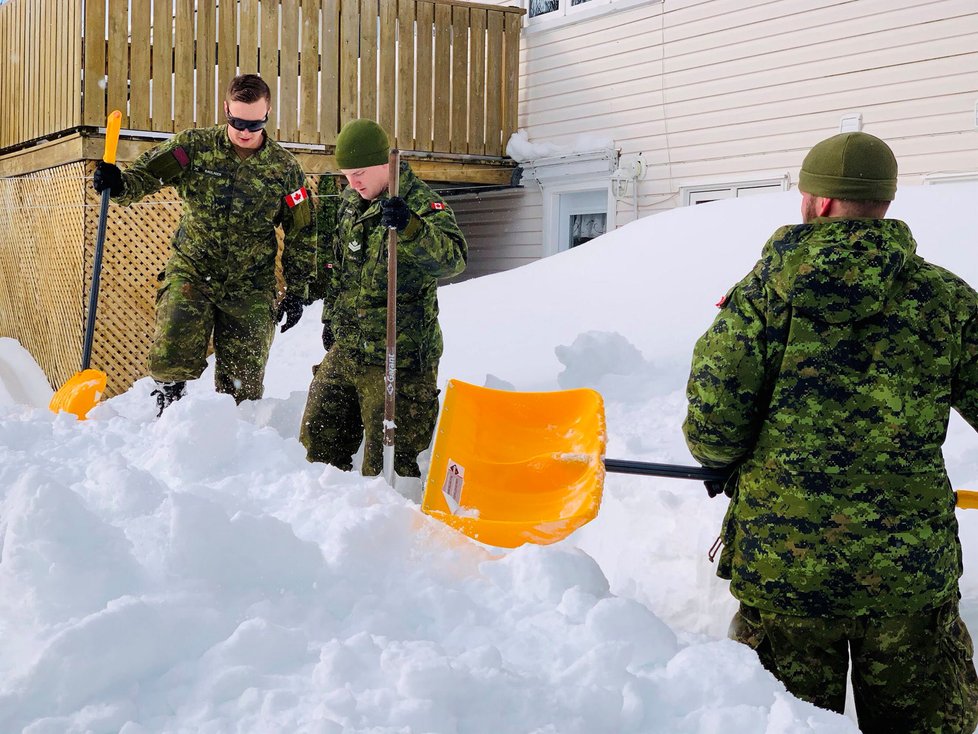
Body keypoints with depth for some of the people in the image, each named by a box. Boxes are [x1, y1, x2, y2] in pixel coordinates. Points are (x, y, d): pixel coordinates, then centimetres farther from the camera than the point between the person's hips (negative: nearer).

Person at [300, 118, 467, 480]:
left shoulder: (421, 203, -14)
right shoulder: (350, 201, 11)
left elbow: (453, 259, -32)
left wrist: (409, 228, -47)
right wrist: (331, 317, 24)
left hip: (397, 358, -8)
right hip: (344, 350, 8)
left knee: (386, 463, -5)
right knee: (319, 441, 16)